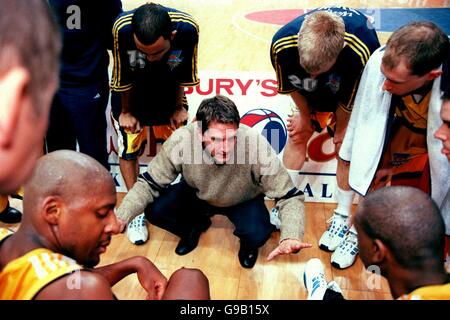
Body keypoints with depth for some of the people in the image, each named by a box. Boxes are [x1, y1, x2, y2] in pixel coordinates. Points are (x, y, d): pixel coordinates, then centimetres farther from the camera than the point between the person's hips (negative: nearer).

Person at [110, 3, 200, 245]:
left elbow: (184, 76, -13)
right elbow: (123, 77, -19)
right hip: (130, 96, -1)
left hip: (169, 94, 2)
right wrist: (126, 112, -7)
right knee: (129, 149, 2)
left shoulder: (188, 29, -33)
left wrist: (178, 108, -1)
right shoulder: (122, 28, -37)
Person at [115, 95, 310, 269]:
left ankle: (248, 243, 10)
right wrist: (120, 218, -33)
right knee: (154, 210, -20)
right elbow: (149, 183, -18)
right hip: (196, 195, 2)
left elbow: (289, 196, -28)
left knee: (257, 234, -31)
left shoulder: (256, 146, -36)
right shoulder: (181, 141, -32)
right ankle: (195, 225, 13)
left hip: (244, 201, -2)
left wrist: (290, 237, -46)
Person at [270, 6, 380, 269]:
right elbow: (292, 86, -15)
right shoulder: (282, 45, -39)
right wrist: (305, 116, -1)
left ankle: (342, 217, 14)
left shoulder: (361, 51, -46)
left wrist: (342, 128, -7)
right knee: (297, 135, 3)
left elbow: (349, 100, -24)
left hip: (358, 89, -3)